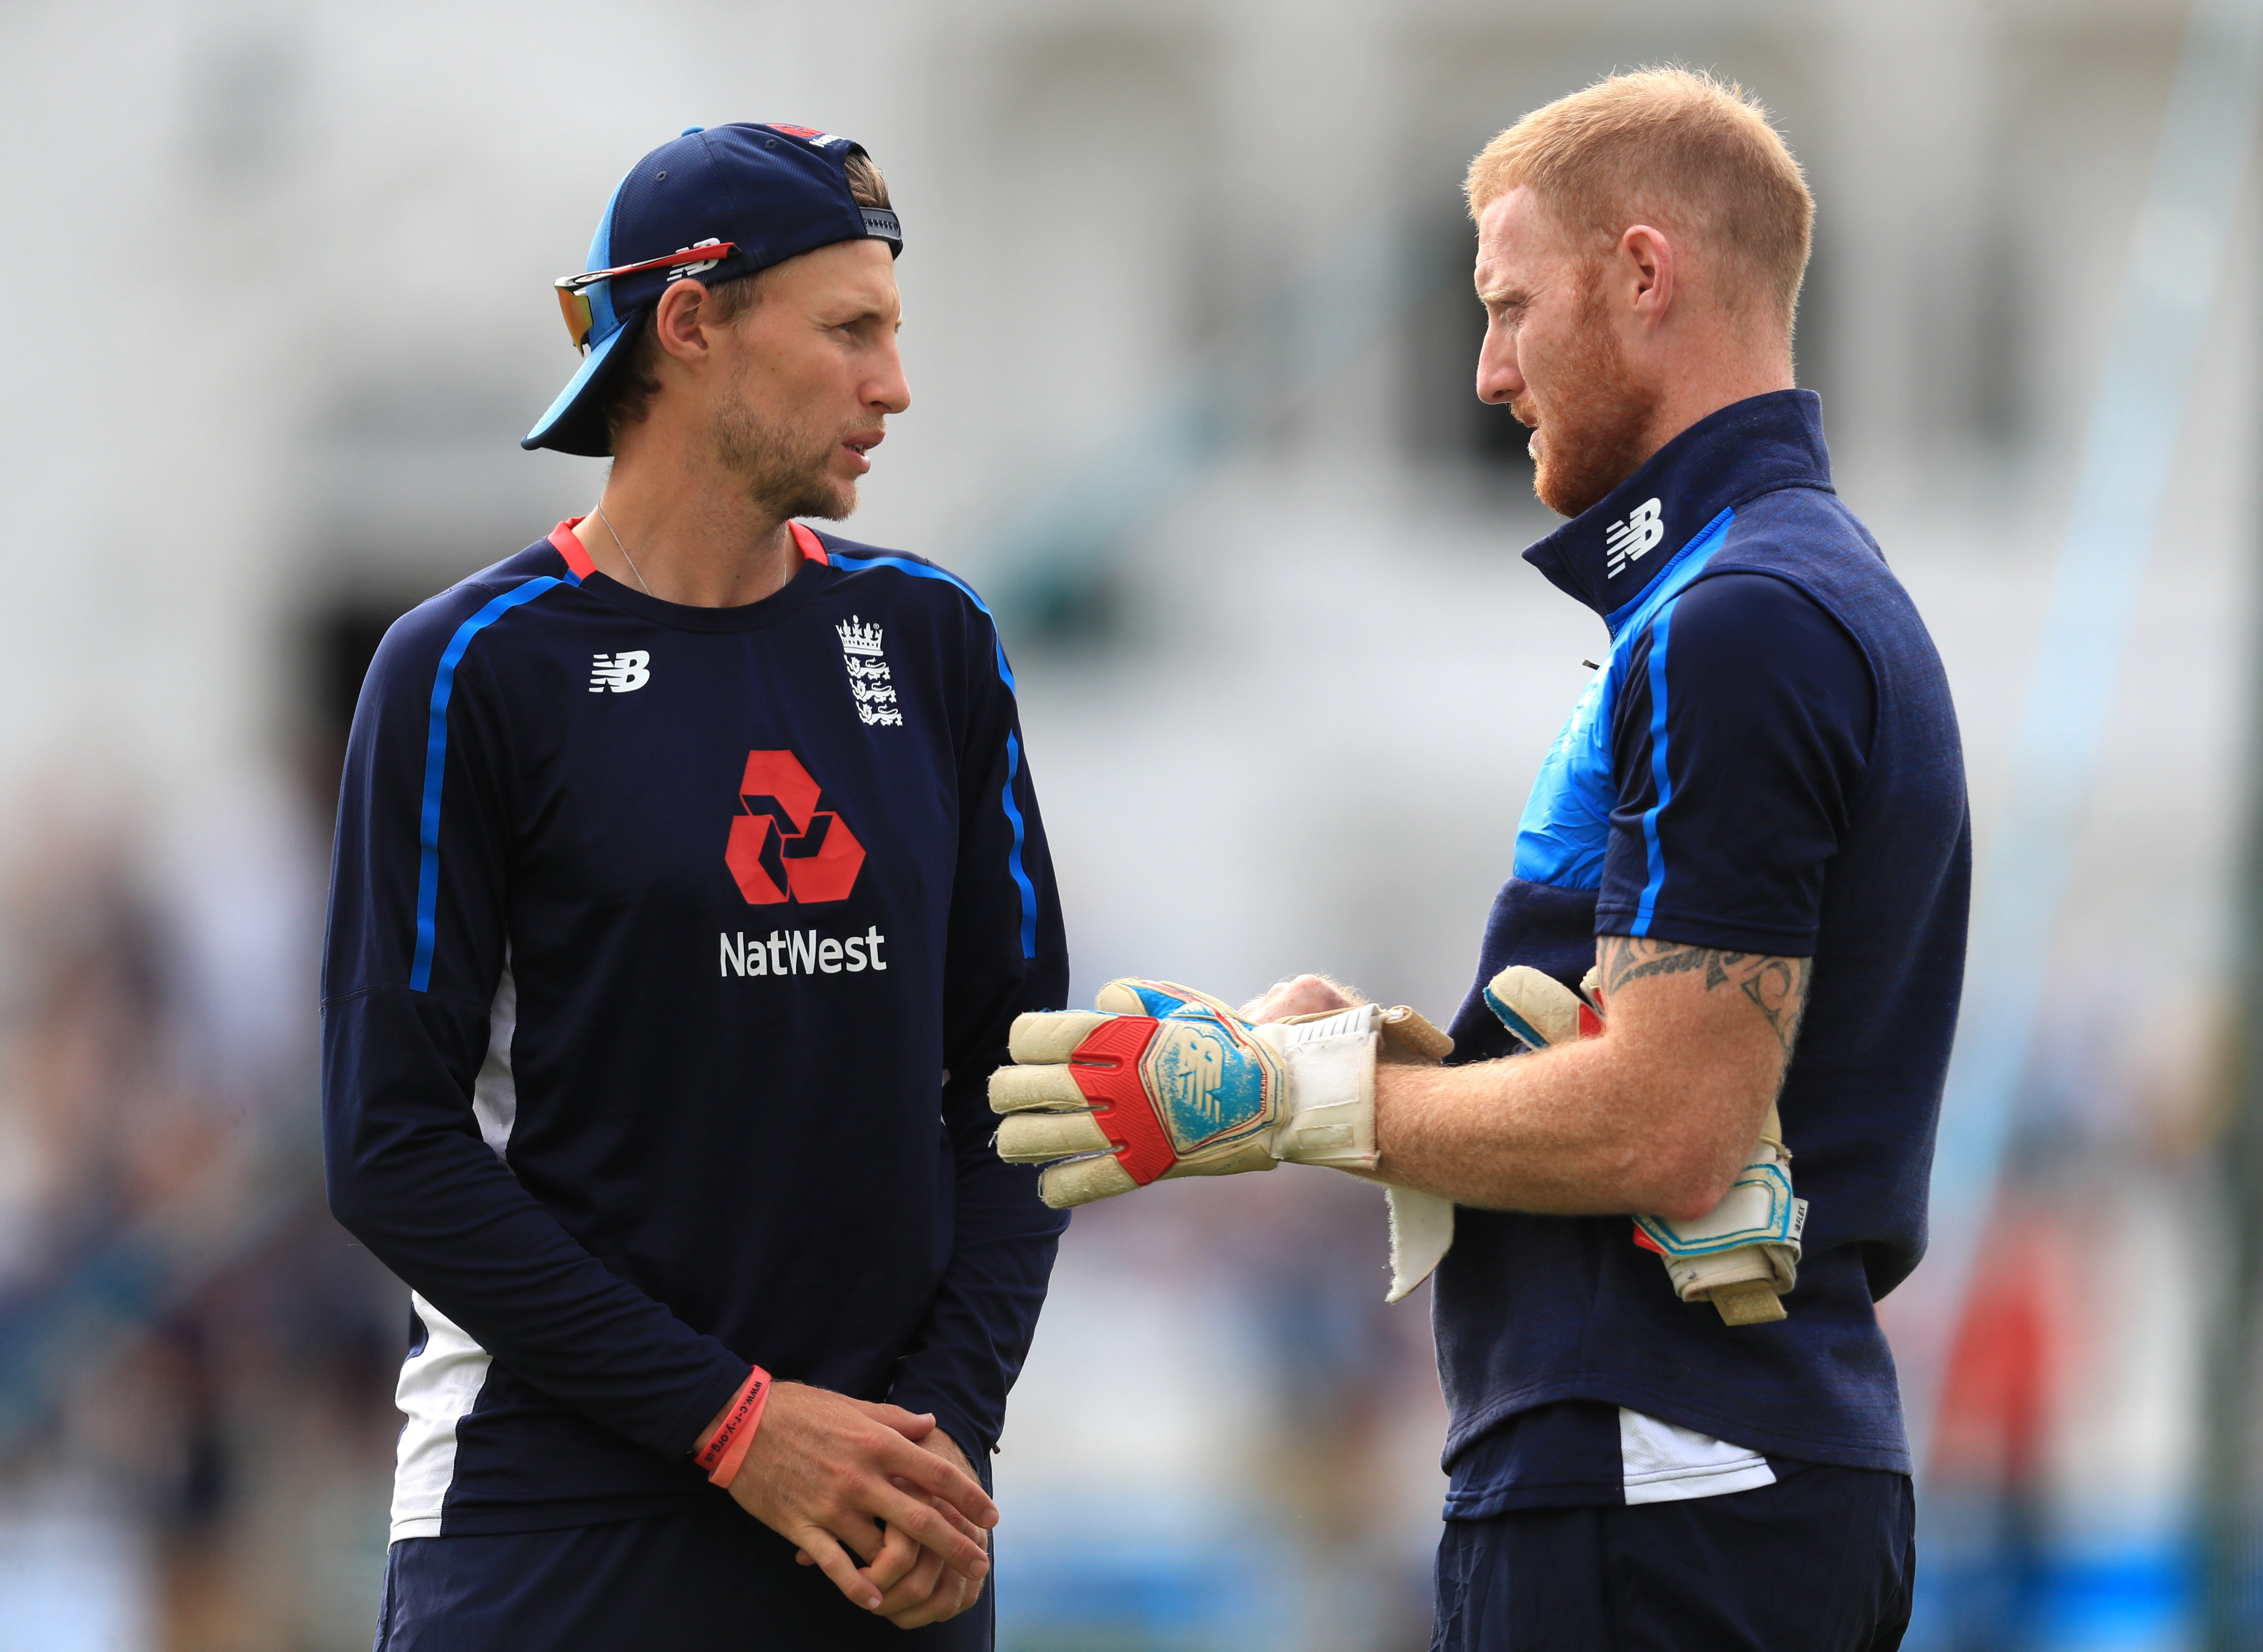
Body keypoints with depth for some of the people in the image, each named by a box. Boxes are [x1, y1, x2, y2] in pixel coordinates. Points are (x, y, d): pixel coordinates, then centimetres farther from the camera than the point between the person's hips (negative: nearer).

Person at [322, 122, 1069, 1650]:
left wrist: (949, 1424, -5)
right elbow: (397, 1148, -8)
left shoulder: (932, 643, 10)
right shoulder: (474, 668, -4)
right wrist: (734, 1420, -13)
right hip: (555, 1520, -4)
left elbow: (1015, 1074, 10)